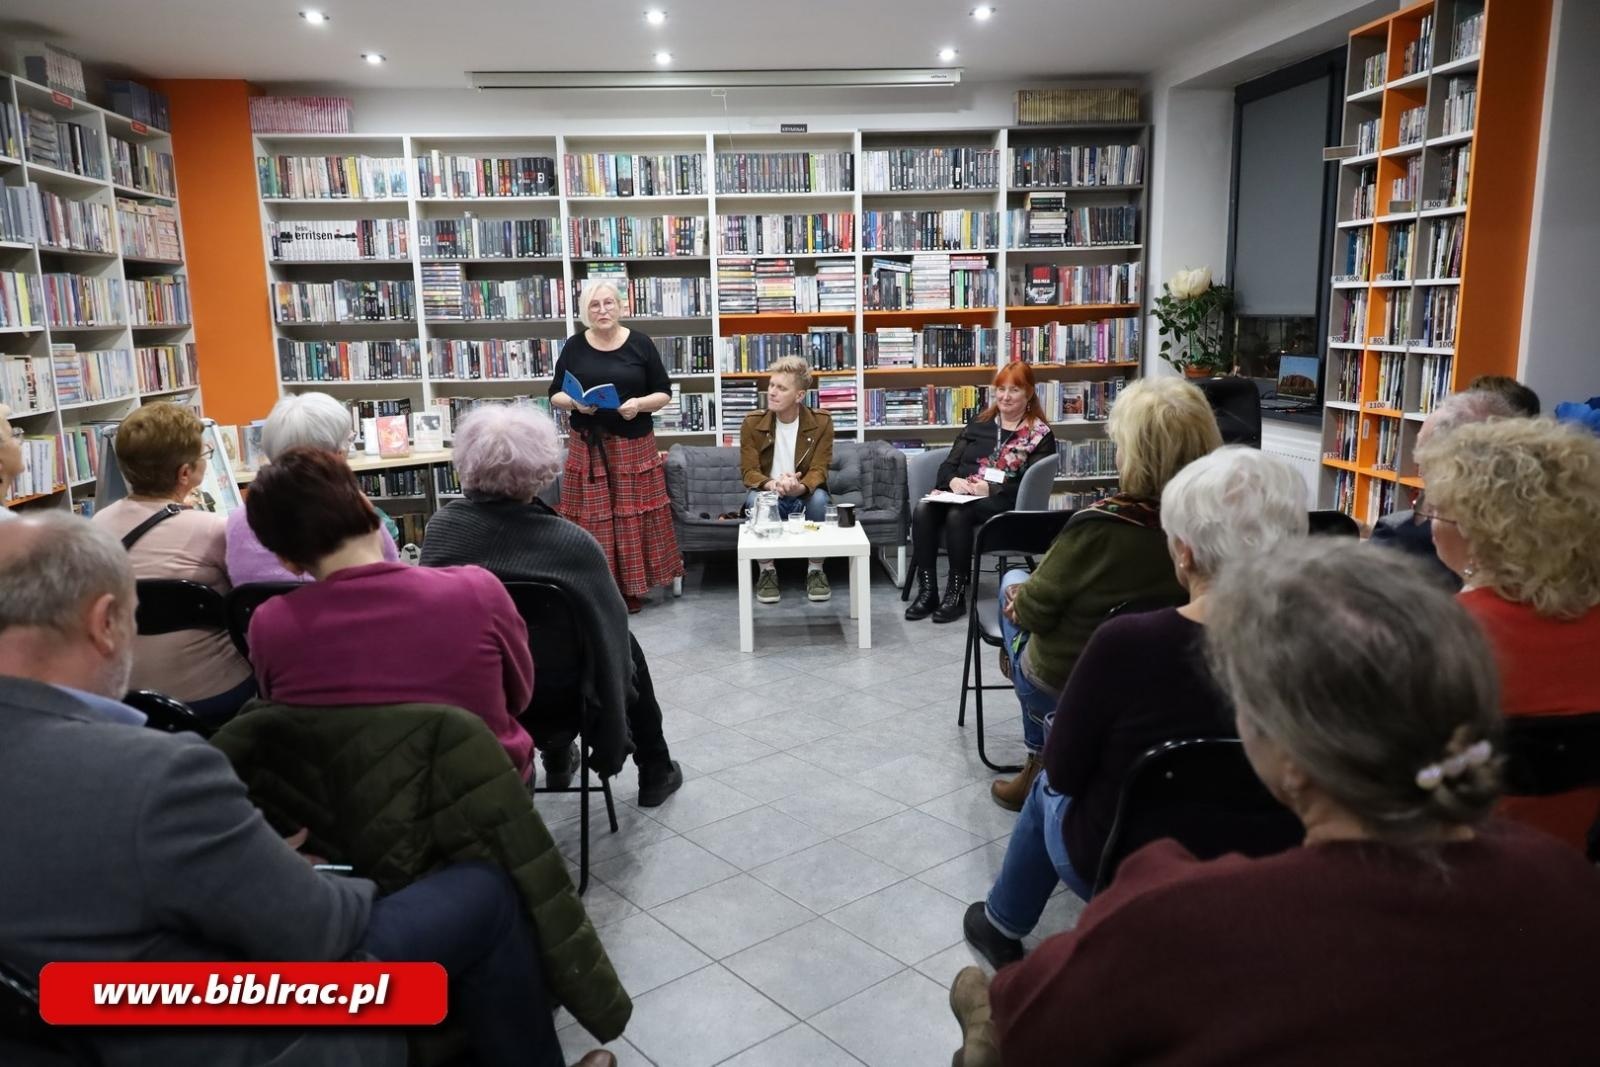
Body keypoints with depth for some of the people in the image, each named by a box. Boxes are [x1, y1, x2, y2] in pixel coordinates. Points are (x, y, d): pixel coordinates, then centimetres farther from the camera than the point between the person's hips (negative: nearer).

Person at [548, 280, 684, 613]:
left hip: (634, 447, -1)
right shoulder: (574, 347, 4)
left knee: (634, 518, 2)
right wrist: (574, 402, -13)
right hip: (587, 447, 1)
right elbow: (555, 395, 8)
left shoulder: (640, 344, 1)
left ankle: (631, 588, 13)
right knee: (591, 520, 0)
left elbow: (664, 393, 3)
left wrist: (640, 404, -16)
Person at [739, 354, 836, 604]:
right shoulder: (752, 423, -8)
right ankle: (767, 571, -15)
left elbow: (819, 470, -15)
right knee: (756, 499, -34)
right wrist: (773, 484, -37)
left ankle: (816, 570, -15)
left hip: (804, 495, 0)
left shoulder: (821, 422, -9)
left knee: (819, 497, -34)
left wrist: (799, 487, -40)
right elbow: (749, 472, -13)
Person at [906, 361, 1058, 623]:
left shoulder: (1040, 435, 4)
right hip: (960, 494, 5)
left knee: (958, 514, -35)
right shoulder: (979, 422, 18)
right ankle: (927, 590, -24)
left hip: (1002, 502, -4)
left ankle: (956, 593, -23)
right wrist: (953, 481, -10)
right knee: (923, 510, -28)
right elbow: (949, 464, 14)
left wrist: (989, 488, -20)